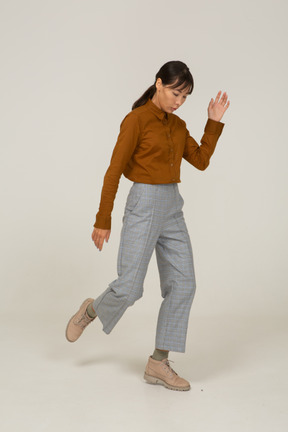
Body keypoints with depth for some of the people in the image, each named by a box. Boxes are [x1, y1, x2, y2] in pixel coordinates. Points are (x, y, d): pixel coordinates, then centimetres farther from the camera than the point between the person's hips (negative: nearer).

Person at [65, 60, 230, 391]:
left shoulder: (177, 125, 14)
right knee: (128, 288, -11)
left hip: (172, 209, 7)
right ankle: (92, 310, 24)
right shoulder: (136, 119, -9)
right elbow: (114, 172, -10)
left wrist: (214, 121, 5)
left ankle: (158, 364, 6)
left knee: (183, 285, -1)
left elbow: (201, 161, 12)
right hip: (144, 206, -7)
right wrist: (102, 221, -10)